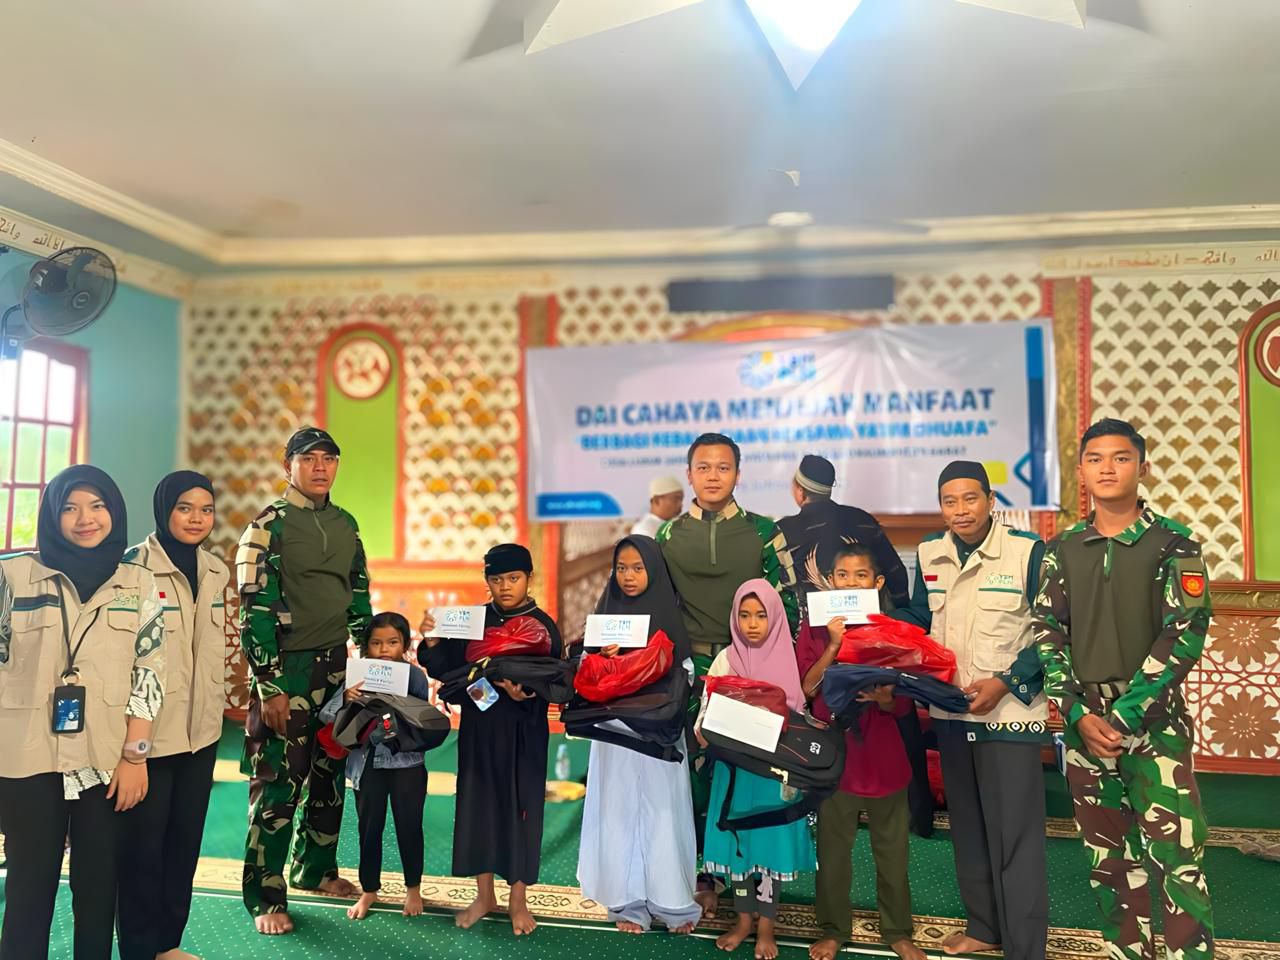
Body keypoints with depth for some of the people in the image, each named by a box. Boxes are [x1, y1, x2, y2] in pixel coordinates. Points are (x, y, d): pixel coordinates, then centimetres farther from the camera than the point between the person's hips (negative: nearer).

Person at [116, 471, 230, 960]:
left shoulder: (216, 572, 7)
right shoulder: (133, 568, -14)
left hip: (201, 730, 6)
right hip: (148, 731, -6)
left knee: (185, 840, 15)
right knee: (142, 844, 6)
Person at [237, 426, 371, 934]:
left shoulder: (346, 524, 10)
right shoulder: (268, 525, -8)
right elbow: (255, 611, -11)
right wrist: (270, 689, -14)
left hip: (338, 668, 6)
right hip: (287, 669, -6)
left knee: (330, 774, 14)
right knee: (277, 783, -1)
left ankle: (315, 868, 31)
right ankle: (265, 897, 11)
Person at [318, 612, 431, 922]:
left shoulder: (414, 676, -8)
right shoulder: (356, 676, -4)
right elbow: (325, 716, -8)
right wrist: (345, 699, -27)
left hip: (406, 763, -2)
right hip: (367, 764, 2)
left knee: (409, 827, 10)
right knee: (369, 828, 14)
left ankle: (413, 889, 30)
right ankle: (369, 890, 33)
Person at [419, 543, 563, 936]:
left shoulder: (543, 626, -6)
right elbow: (447, 670, 1)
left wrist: (526, 695, -27)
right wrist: (432, 644, -16)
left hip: (523, 732, -3)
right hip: (478, 726, 3)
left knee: (520, 807, 5)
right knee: (477, 804, 10)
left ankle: (518, 899, 22)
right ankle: (484, 895, 27)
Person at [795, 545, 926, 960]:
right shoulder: (814, 628, -2)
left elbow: (905, 703, -1)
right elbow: (805, 688, -10)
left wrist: (880, 696, -23)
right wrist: (833, 645, -20)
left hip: (883, 753, 1)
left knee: (892, 850, 11)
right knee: (832, 850, 9)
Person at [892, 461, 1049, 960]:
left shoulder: (1029, 551, -13)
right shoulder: (929, 553, 4)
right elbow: (917, 617, 13)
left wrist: (1005, 682, -20)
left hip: (1010, 712, -5)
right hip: (950, 710, 6)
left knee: (1014, 834, -2)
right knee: (967, 826, 17)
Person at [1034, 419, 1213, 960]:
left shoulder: (1173, 545, -3)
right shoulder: (1062, 551, 7)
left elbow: (1185, 634, -10)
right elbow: (1047, 633, 4)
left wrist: (1123, 714, -15)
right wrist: (1079, 713, -9)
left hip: (1153, 720, -3)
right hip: (1085, 721, 3)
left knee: (1176, 856, -8)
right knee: (1109, 857, 12)